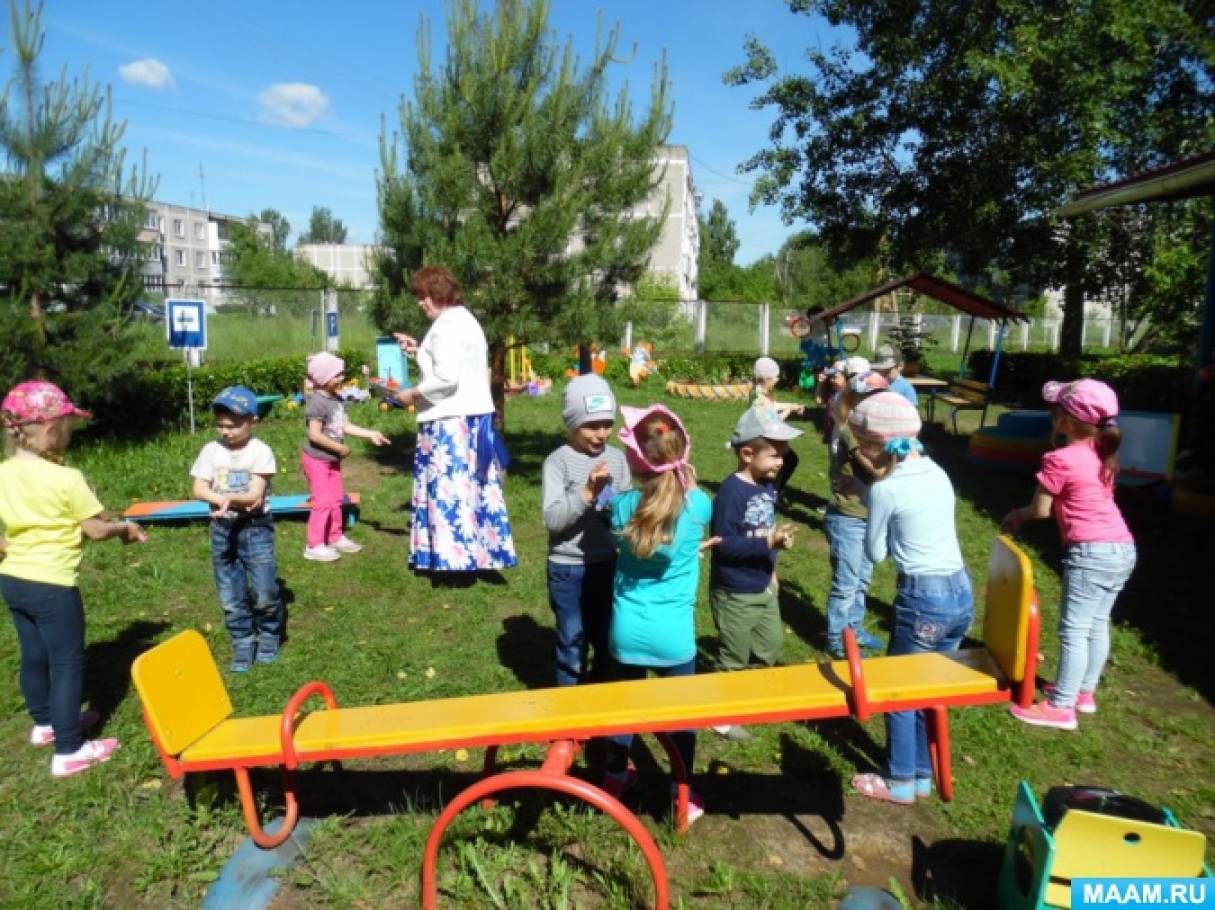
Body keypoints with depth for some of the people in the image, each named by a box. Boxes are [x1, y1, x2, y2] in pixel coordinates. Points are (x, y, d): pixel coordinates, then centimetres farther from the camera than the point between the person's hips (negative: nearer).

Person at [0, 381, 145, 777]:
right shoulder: (66, 478, -21)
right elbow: (95, 530, -13)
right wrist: (125, 528, 4)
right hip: (51, 585, -7)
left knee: (34, 656, 23)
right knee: (68, 664, 4)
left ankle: (45, 722, 43)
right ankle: (69, 750, 11)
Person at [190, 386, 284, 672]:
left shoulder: (260, 451, -10)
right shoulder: (211, 450, 1)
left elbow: (255, 495, -17)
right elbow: (199, 490, -4)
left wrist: (229, 498, -34)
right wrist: (224, 500, -17)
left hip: (255, 528, -3)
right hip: (222, 529, 3)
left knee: (264, 593, -5)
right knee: (231, 598, 8)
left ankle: (268, 637, 20)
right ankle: (243, 645, 22)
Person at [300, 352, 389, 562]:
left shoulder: (337, 399, 5)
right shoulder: (317, 402, -23)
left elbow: (345, 426, 8)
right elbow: (315, 435, -27)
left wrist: (371, 434, 2)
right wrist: (340, 448, -20)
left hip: (332, 459, 9)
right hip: (316, 459, -9)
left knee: (336, 499, 17)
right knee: (323, 502, -6)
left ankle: (336, 537, 30)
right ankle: (313, 545, 3)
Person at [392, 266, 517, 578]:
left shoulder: (446, 326, -14)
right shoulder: (464, 319, 18)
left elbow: (445, 378, -22)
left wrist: (413, 394, -10)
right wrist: (420, 350, 19)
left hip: (451, 421, -10)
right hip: (472, 416, 10)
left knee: (449, 489, -5)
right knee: (469, 488, 12)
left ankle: (454, 558, -1)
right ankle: (476, 553, 19)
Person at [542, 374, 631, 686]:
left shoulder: (617, 457, 0)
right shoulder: (558, 461, -12)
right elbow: (551, 518, -20)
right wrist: (587, 492, -29)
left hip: (608, 563, 4)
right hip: (568, 568, -4)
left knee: (606, 636, 20)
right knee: (573, 639, 9)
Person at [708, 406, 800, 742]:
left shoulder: (768, 486, 1)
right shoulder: (731, 491, -25)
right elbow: (724, 544, -28)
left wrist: (774, 553, 7)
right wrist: (767, 543, -32)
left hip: (764, 587, 8)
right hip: (735, 593, -8)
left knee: (769, 648, 21)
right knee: (734, 659, 9)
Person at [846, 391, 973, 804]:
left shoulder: (886, 489, -14)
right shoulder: (937, 472, 6)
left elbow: (875, 554, -5)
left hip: (922, 599, -7)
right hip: (961, 593, 7)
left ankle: (900, 782, 25)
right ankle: (922, 775, 34)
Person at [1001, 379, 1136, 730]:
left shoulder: (1060, 460, -14)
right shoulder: (1100, 453, 10)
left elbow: (1041, 510, -7)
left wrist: (1018, 514, 13)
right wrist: (1024, 514, 15)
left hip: (1091, 553, -9)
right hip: (1123, 549, 9)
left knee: (1073, 630, -1)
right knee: (1097, 625, 18)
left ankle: (1061, 707, 6)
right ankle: (1084, 692, 31)